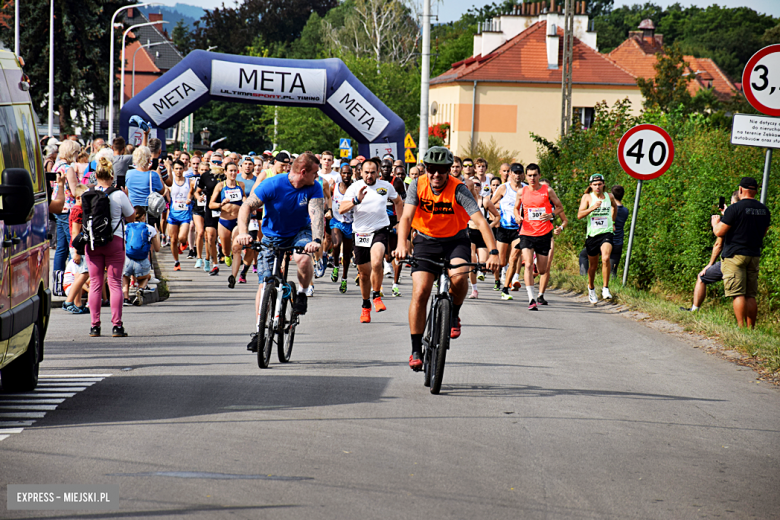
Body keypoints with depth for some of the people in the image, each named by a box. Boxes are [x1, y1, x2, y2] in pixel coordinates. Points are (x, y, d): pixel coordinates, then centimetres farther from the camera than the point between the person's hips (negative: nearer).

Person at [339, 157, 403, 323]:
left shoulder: (386, 186, 2)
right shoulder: (355, 187, -3)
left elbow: (398, 202, 22)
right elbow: (342, 209, -14)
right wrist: (356, 200, -30)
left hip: (380, 230, -1)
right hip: (361, 233, 1)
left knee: (376, 263, -28)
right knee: (364, 273, 10)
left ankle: (376, 296, -7)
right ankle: (365, 306, 30)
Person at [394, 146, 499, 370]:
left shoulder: (458, 189, -20)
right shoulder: (418, 185, -13)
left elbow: (480, 220, -28)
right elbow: (406, 217, -22)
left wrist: (493, 252, -41)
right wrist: (402, 244, -42)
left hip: (455, 241, -1)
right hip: (426, 241, 1)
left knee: (458, 276, -32)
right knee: (420, 293, -13)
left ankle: (454, 315, 0)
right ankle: (416, 350, -3)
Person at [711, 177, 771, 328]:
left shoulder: (735, 208, -12)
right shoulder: (764, 210, 9)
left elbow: (719, 232, -12)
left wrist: (715, 223, 11)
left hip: (735, 255, -6)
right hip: (754, 255, 6)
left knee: (738, 294, -7)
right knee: (751, 295, 9)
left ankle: (741, 327, -12)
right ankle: (751, 328, 9)